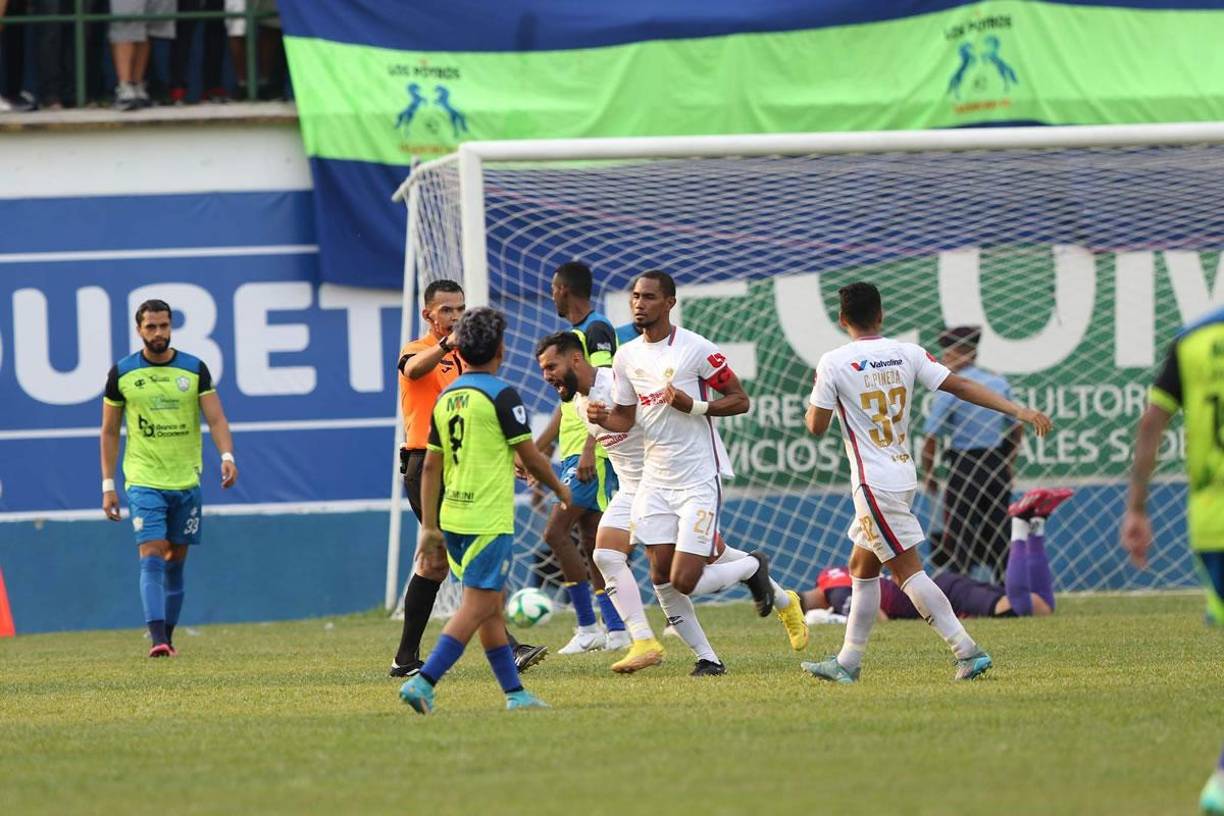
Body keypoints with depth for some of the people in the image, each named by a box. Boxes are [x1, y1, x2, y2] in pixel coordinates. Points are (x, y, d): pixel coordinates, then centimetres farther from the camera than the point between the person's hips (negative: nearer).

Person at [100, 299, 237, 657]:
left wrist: (227, 456, -22)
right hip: (143, 482, -2)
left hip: (186, 481, 2)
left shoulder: (195, 369, 2)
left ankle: (167, 637, 20)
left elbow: (216, 419, -3)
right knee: (151, 558, -15)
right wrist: (108, 485, 2)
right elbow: (109, 432, 7)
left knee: (175, 561, 9)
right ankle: (158, 639, -23)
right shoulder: (121, 373, 0)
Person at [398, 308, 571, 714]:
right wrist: (560, 489, 12)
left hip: (453, 516, 8)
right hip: (489, 520, -8)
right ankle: (422, 682, -19)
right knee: (476, 608, -8)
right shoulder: (501, 395, -10)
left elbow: (431, 467, 12)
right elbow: (530, 456, -6)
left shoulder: (445, 398, 10)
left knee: (492, 607, 14)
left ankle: (514, 692, 19)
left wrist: (429, 526, 16)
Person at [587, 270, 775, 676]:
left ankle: (753, 567, 17)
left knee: (684, 581, -11)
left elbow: (740, 400, -6)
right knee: (662, 580, 0)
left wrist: (694, 406, -21)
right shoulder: (626, 357, 7)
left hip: (698, 479, -6)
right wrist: (602, 417, -7)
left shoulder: (695, 349, -11)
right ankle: (707, 657, 15)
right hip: (655, 481, 6)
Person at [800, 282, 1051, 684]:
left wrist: (814, 403, 18)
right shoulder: (907, 354, 3)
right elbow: (960, 386, -2)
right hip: (904, 475, 7)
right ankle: (848, 661, 22)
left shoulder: (833, 363, -10)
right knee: (861, 567, 17)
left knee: (908, 570, -8)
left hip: (873, 481, -7)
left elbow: (816, 426, -5)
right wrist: (1018, 411, -3)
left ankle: (967, 650, -17)